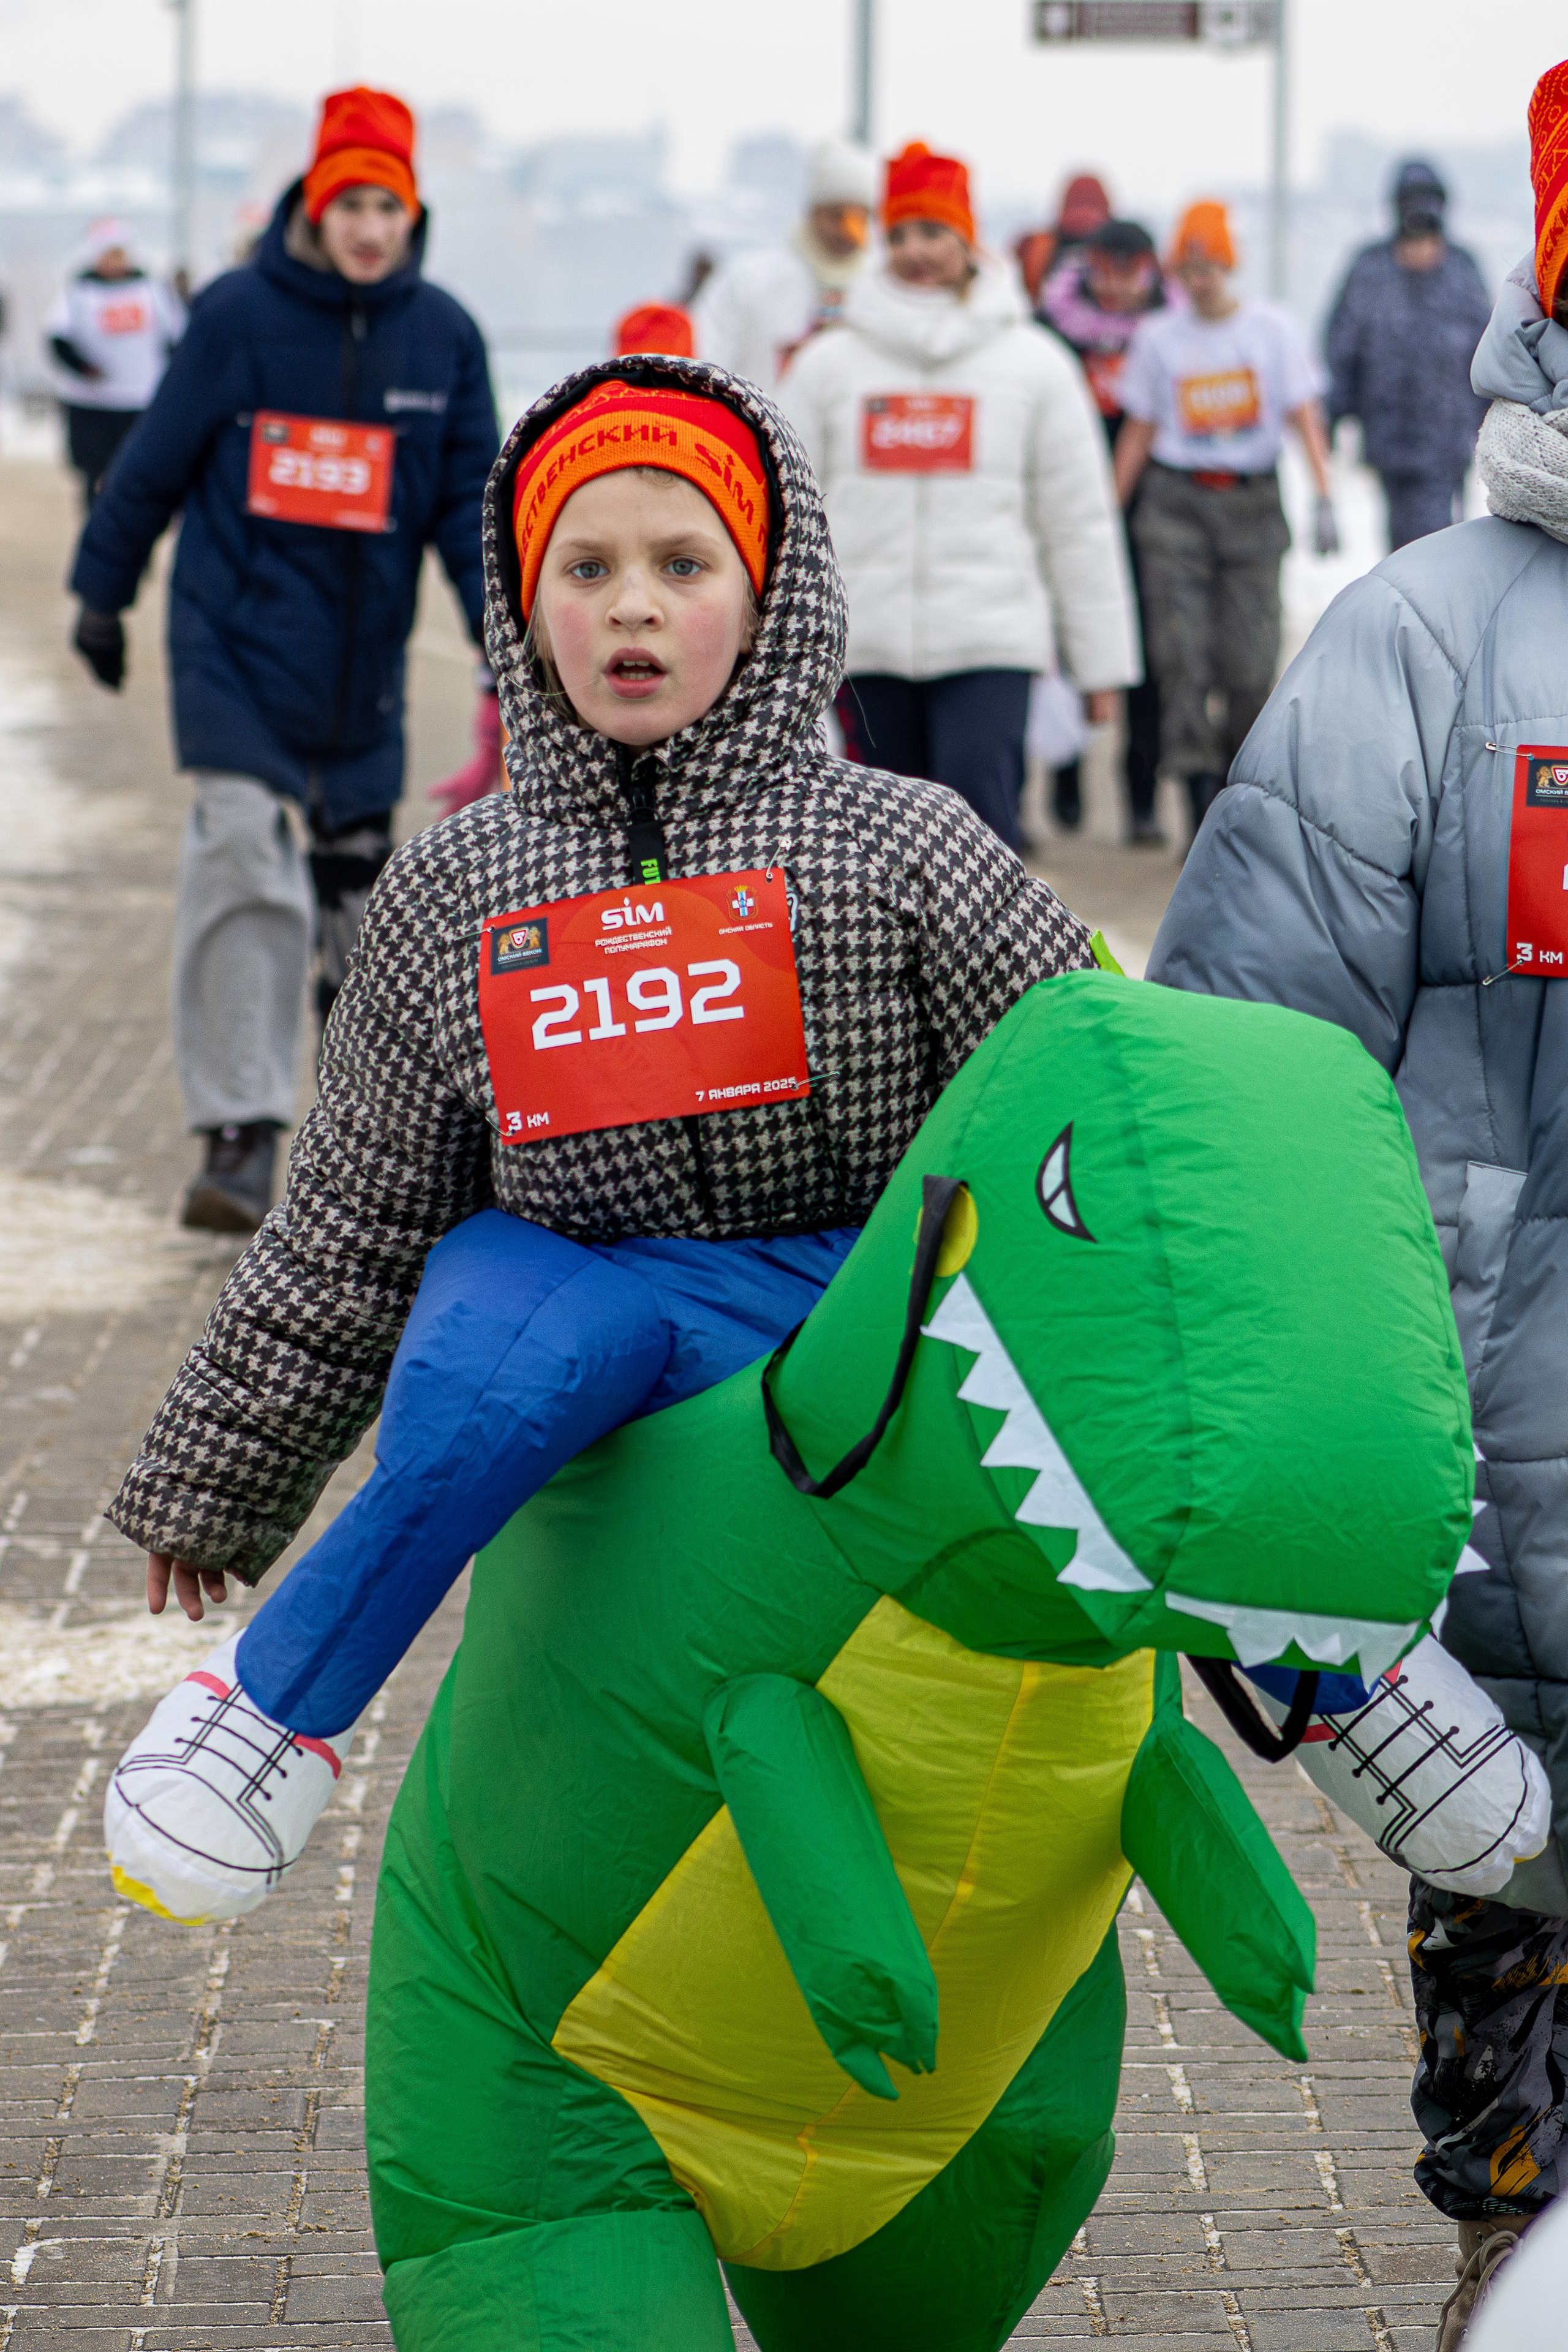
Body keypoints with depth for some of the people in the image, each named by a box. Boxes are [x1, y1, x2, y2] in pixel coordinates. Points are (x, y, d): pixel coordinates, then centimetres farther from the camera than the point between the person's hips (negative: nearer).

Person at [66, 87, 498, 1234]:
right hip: (236, 641, -3)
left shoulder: (444, 335, 1)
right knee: (244, 865, -16)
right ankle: (239, 1137, -15)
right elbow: (157, 464, 3)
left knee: (359, 880, 14)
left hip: (364, 666, 3)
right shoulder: (238, 315, -6)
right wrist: (103, 593, 10)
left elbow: (473, 497, 4)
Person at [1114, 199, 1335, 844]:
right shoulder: (1157, 337, 4)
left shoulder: (1270, 328, 2)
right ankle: (1202, 797, -11)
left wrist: (1323, 499, -12)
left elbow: (1304, 415, -1)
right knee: (1183, 654, -11)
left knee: (1250, 660, -4)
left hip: (1252, 506, 0)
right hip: (1176, 505, 0)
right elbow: (1138, 432, 9)